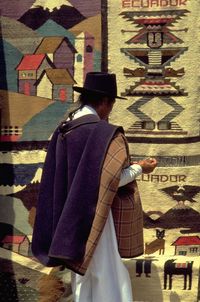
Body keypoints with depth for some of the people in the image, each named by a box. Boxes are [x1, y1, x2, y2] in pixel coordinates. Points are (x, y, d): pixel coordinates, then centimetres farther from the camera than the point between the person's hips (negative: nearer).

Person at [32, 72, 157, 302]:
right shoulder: (105, 132, -17)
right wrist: (139, 168, -1)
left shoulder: (62, 130, 3)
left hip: (70, 218, 7)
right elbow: (112, 179, -18)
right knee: (105, 275, 3)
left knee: (82, 271, 18)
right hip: (96, 216, -7)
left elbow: (60, 175, 10)